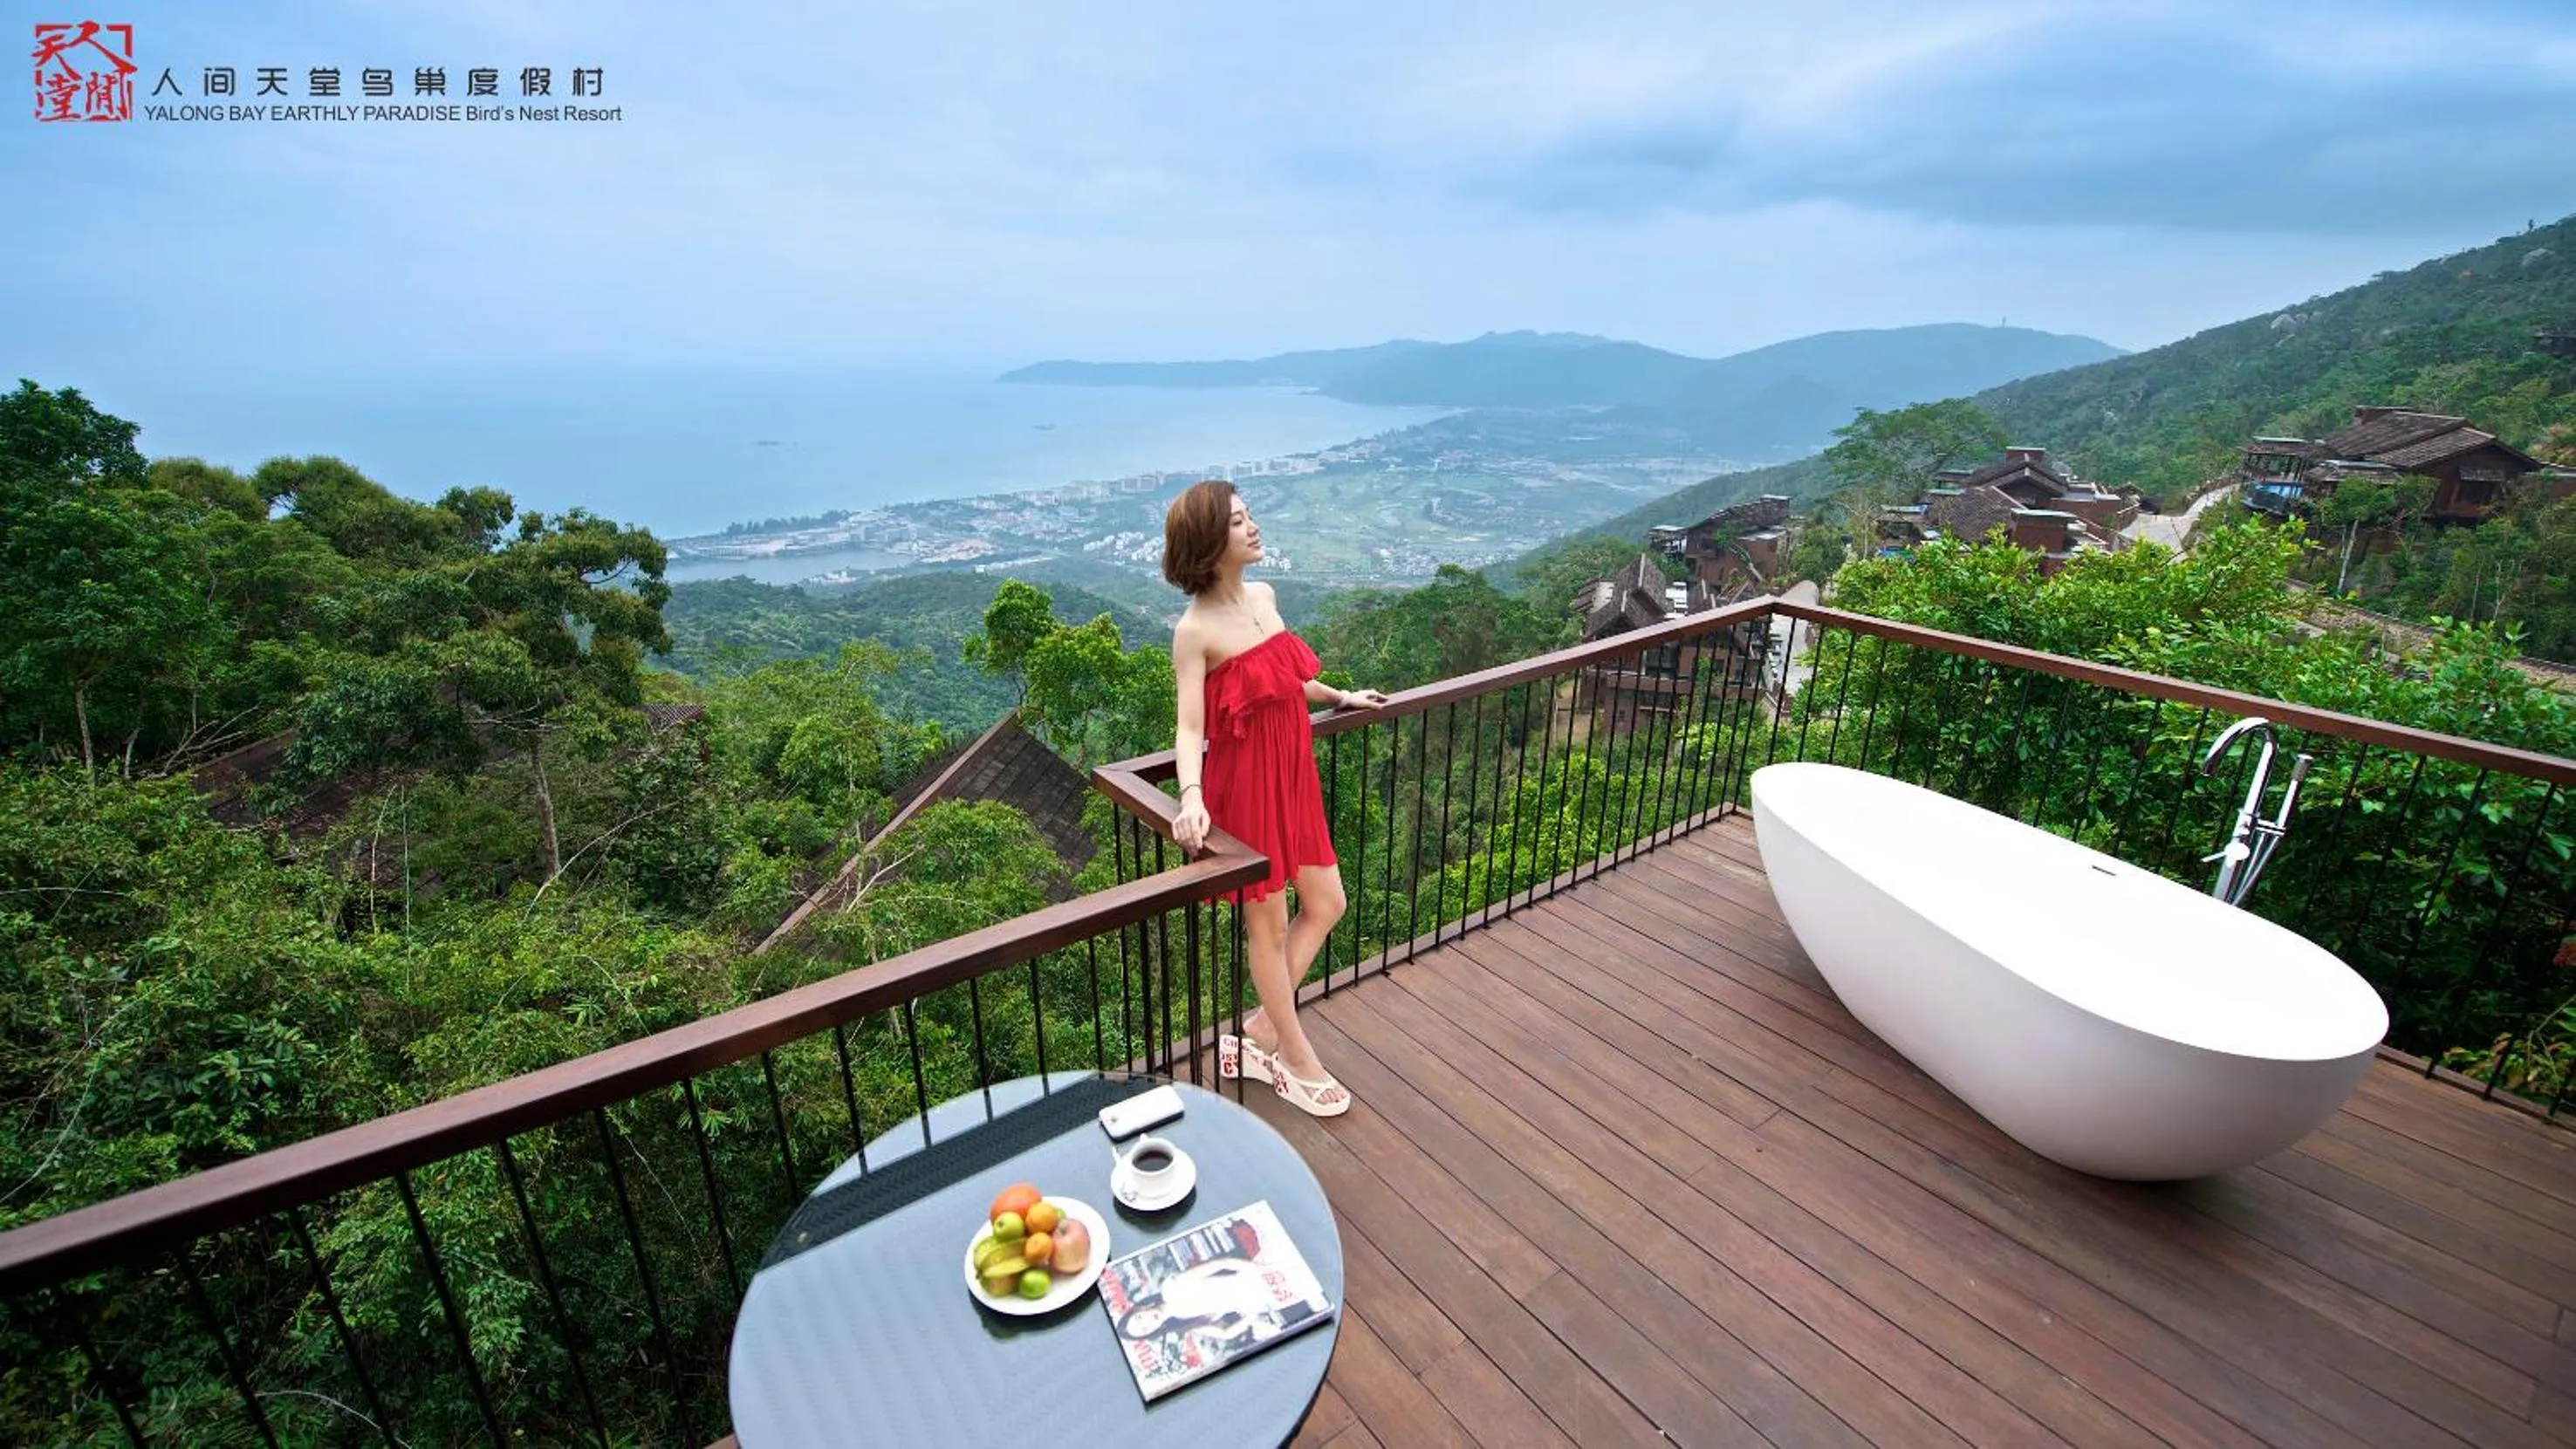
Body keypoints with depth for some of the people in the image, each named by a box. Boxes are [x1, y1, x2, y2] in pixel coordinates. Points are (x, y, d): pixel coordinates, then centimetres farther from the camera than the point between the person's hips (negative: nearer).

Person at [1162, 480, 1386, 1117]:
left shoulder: (1263, 596, 4)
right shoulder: (1195, 629, -18)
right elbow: (1190, 726, -23)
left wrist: (1340, 696, 32)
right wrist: (1191, 797, -40)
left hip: (1294, 778, 8)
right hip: (1243, 785, -8)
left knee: (1326, 904, 15)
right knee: (1269, 923, 8)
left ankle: (1261, 1032, 31)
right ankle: (1296, 1059, 29)